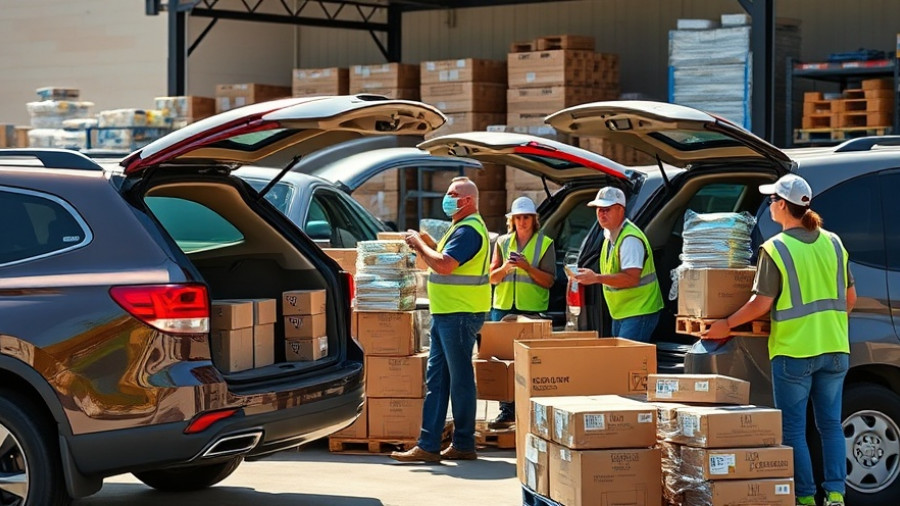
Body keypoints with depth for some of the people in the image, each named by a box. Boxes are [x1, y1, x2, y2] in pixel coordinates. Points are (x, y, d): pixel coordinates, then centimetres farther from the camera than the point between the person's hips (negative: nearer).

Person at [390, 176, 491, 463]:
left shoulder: (469, 230, -15)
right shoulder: (461, 227, 20)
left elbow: (444, 265, -25)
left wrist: (420, 244, -12)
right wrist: (423, 247, 10)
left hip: (460, 315, -11)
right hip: (446, 313, 11)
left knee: (460, 379, -3)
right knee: (435, 379, 8)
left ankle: (464, 445, 5)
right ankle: (428, 445, 7)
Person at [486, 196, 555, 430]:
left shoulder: (545, 244, 4)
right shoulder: (502, 242, 13)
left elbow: (549, 281, -2)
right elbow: (492, 278, 11)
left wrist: (527, 267, -15)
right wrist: (505, 268, -10)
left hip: (532, 309, -3)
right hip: (503, 307, 3)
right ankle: (507, 410, 5)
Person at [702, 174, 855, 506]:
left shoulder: (776, 249, -11)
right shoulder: (833, 243, 6)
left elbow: (762, 303, -11)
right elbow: (850, 297, 12)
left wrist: (726, 325, 1)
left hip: (793, 351, -5)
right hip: (834, 350, 5)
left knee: (793, 429, 3)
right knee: (830, 424, 11)